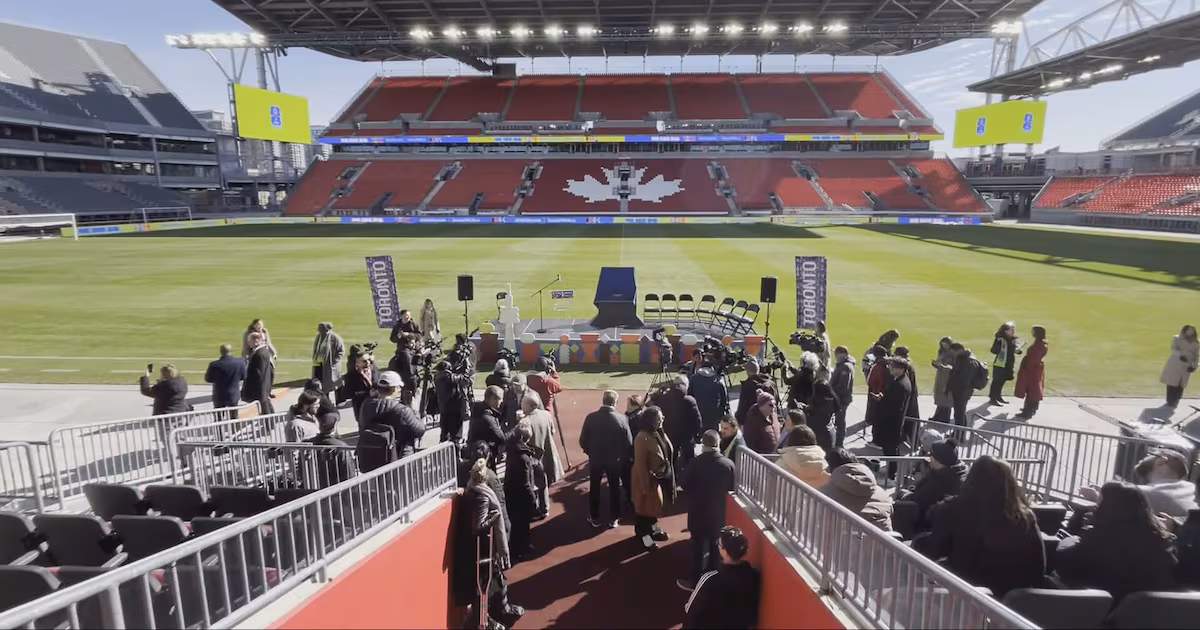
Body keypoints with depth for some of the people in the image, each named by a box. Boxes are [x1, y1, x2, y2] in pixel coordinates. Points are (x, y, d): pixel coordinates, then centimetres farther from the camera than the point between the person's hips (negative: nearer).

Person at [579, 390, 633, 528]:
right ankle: (613, 519, 25)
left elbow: (582, 440, -10)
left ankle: (594, 518, 28)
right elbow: (629, 443, -12)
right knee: (614, 489, 17)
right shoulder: (622, 419, -17)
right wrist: (622, 456, 7)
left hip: (595, 458, 1)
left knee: (594, 489, 18)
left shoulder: (591, 417, -16)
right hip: (615, 460, 0)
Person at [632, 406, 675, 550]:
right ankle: (643, 535, 26)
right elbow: (640, 464, -25)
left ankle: (653, 529, 42)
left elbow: (667, 454, 9)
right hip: (647, 478, -8)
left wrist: (668, 476, 11)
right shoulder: (642, 438, -28)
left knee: (654, 504, 24)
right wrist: (645, 486, -21)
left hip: (660, 477, 8)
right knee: (644, 506, 10)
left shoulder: (659, 433, -2)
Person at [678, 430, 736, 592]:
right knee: (715, 546, 19)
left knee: (698, 546, 11)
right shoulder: (728, 464, -15)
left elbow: (685, 484, -11)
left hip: (698, 511, -2)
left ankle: (695, 579, 19)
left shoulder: (696, 462, -20)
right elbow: (732, 488, -2)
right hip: (719, 512, 2)